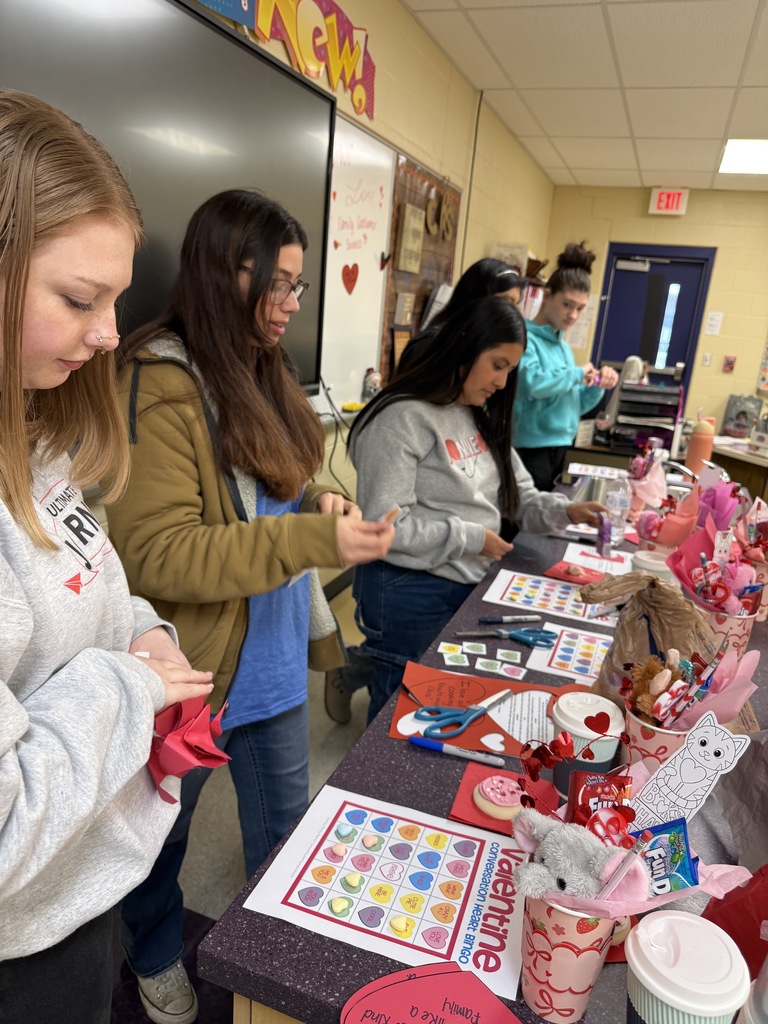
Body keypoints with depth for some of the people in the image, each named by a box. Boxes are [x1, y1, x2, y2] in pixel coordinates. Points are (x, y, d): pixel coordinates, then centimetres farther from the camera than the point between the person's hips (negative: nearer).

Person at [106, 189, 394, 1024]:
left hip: (275, 655, 7)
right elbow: (155, 553, -25)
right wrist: (313, 540, -30)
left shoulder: (259, 372, 5)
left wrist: (316, 505, 0)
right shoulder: (160, 386, -20)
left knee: (284, 817, 23)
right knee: (163, 829, 21)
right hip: (195, 669, -6)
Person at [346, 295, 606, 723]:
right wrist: (471, 538, -16)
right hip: (413, 595, -8)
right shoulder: (403, 418, -18)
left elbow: (518, 495, 12)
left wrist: (564, 511, -6)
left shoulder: (480, 417, 10)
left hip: (471, 586, 8)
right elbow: (384, 525, -23)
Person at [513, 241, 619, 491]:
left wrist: (597, 386, 1)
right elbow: (531, 383, -32)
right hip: (530, 450, -9)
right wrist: (577, 373, -16)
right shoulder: (524, 337, -12)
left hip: (558, 449, 9)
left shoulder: (563, 347, 13)